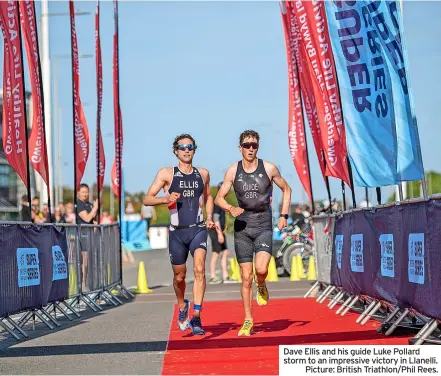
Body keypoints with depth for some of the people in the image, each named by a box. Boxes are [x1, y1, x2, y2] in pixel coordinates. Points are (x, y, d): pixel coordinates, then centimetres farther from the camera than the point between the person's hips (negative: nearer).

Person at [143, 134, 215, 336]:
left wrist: (209, 217, 11)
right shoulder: (167, 173, 1)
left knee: (199, 269, -19)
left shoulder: (203, 174, 10)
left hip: (198, 229, 1)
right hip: (177, 232, 0)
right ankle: (183, 307, 40)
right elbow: (147, 199, -2)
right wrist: (166, 199, -20)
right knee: (179, 276, 10)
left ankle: (196, 318, -17)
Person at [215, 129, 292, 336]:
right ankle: (248, 321, 12)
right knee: (246, 277, 1)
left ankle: (262, 287, 14)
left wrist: (284, 215, 3)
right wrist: (231, 208, -18)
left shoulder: (269, 168, -3)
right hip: (242, 226, 1)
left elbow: (286, 189, 12)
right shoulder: (233, 171, -1)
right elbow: (218, 198, 3)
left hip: (264, 226, -1)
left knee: (261, 269, -23)